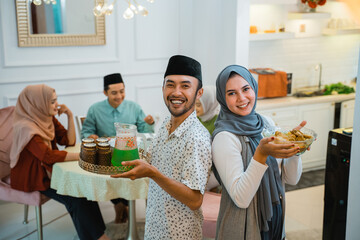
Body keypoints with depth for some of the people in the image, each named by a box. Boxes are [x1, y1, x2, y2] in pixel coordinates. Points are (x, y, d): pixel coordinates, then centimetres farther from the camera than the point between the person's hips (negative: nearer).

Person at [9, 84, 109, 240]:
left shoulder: (48, 118, 3)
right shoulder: (26, 128, -22)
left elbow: (69, 141, 5)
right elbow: (48, 155, -31)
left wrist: (70, 116, -7)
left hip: (49, 170, 7)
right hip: (33, 178, -7)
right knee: (74, 197, -24)